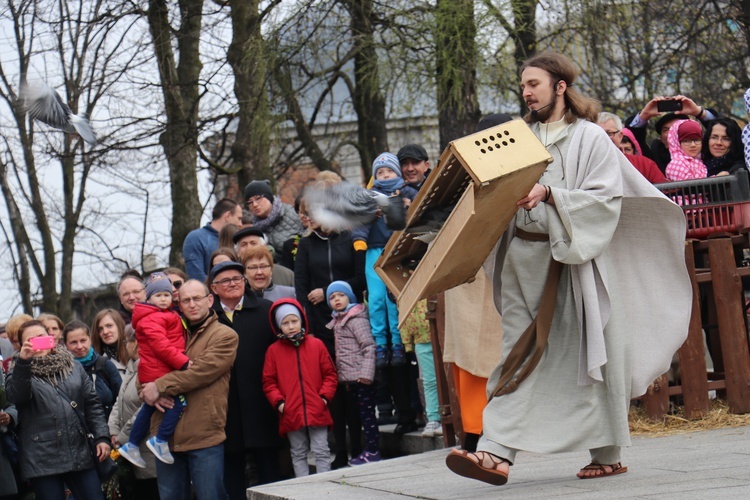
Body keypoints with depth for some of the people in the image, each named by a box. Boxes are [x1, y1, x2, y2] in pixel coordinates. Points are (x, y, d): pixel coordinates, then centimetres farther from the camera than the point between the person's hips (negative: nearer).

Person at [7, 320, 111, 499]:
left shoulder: (73, 366, 14)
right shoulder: (20, 371, 5)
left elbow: (92, 404, 13)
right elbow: (15, 395, -17)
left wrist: (102, 437, 2)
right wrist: (23, 361, -29)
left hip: (79, 455, 3)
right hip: (43, 461, -3)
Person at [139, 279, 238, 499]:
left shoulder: (225, 336, -1)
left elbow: (201, 372, -15)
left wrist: (160, 386, -15)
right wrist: (149, 393, -11)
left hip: (205, 439, -5)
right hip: (166, 437, 5)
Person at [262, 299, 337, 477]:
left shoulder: (316, 345, 2)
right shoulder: (273, 351, 2)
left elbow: (330, 374, 7)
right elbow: (269, 381, 5)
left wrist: (325, 396, -4)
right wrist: (278, 402, -8)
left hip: (317, 411, 0)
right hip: (291, 414, 0)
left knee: (321, 452, 1)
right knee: (298, 454, 9)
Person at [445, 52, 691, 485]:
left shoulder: (590, 138, -1)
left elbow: (606, 198, -11)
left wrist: (549, 195, -20)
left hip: (573, 261, -5)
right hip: (524, 258, 5)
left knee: (586, 356, 1)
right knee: (517, 356, -4)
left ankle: (608, 455, 13)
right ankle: (497, 453, -14)